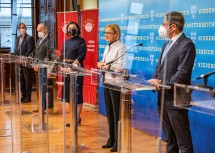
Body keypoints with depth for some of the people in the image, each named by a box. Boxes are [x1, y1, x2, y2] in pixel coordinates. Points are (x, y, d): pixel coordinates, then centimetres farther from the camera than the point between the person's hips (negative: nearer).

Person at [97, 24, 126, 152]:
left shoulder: (121, 47, -12)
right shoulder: (107, 47, 14)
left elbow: (120, 67, -22)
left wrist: (106, 66, -13)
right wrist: (101, 64, -3)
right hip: (107, 82, 8)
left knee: (117, 114, 0)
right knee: (109, 113, 13)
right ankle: (111, 140, 24)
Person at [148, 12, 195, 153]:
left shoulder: (186, 44, -14)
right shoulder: (167, 44, 16)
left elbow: (182, 73, -20)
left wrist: (163, 85, -17)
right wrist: (156, 79, -1)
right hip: (163, 97, 9)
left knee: (183, 140, 0)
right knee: (170, 138, 18)